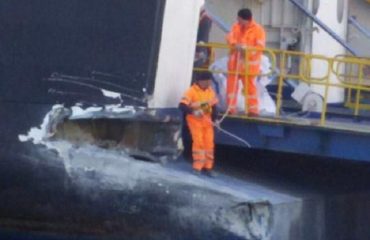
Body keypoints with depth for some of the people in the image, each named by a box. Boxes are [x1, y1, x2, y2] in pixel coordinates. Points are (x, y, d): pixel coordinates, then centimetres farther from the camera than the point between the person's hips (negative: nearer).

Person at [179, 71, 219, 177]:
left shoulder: (210, 91, 6)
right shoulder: (192, 91, -13)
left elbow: (214, 106, 15)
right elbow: (182, 106, -20)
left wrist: (214, 119, 4)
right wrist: (193, 111, -33)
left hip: (207, 120, 5)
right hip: (195, 120, -5)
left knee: (209, 143, 1)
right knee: (198, 142, -12)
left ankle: (208, 167, 9)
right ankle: (197, 167, -5)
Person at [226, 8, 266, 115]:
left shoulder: (258, 29, -8)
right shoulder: (236, 26, 8)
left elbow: (260, 46, -13)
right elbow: (230, 37, -2)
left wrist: (247, 50, -24)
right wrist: (235, 44, -22)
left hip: (248, 63, -5)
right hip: (234, 62, 5)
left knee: (250, 86, 1)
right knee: (231, 85, 6)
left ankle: (253, 109, 9)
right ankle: (230, 109, 14)